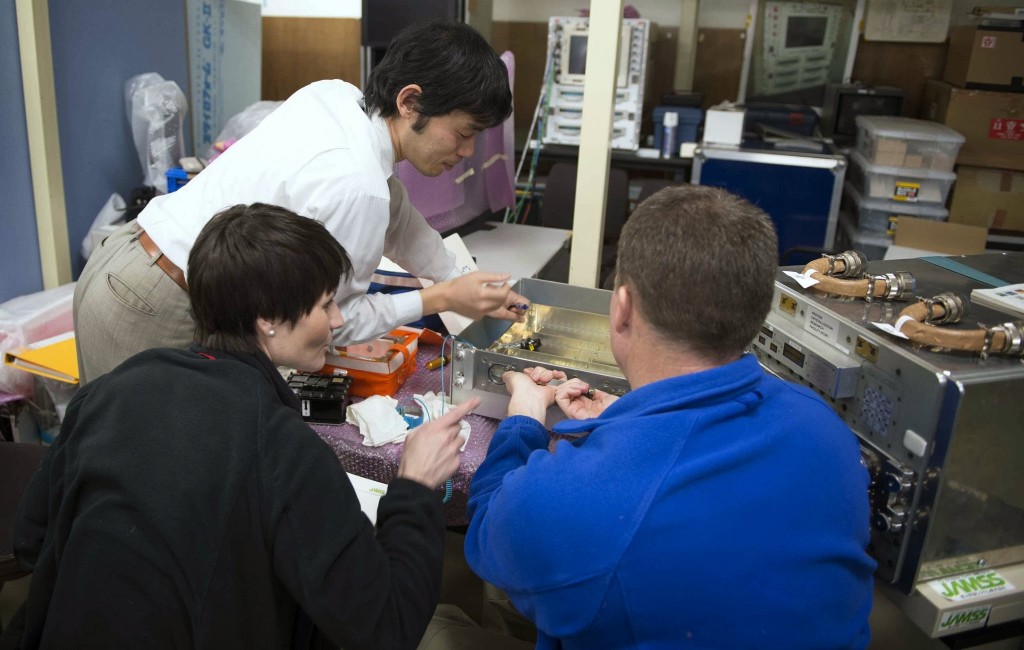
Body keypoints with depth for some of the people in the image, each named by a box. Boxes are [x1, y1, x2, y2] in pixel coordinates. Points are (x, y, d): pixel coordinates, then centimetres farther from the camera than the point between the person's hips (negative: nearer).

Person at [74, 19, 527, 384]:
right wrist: (441, 300, -9)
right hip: (149, 314, -9)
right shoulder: (357, 186, -28)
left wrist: (470, 285, 10)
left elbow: (398, 219, 9)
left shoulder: (333, 96, -3)